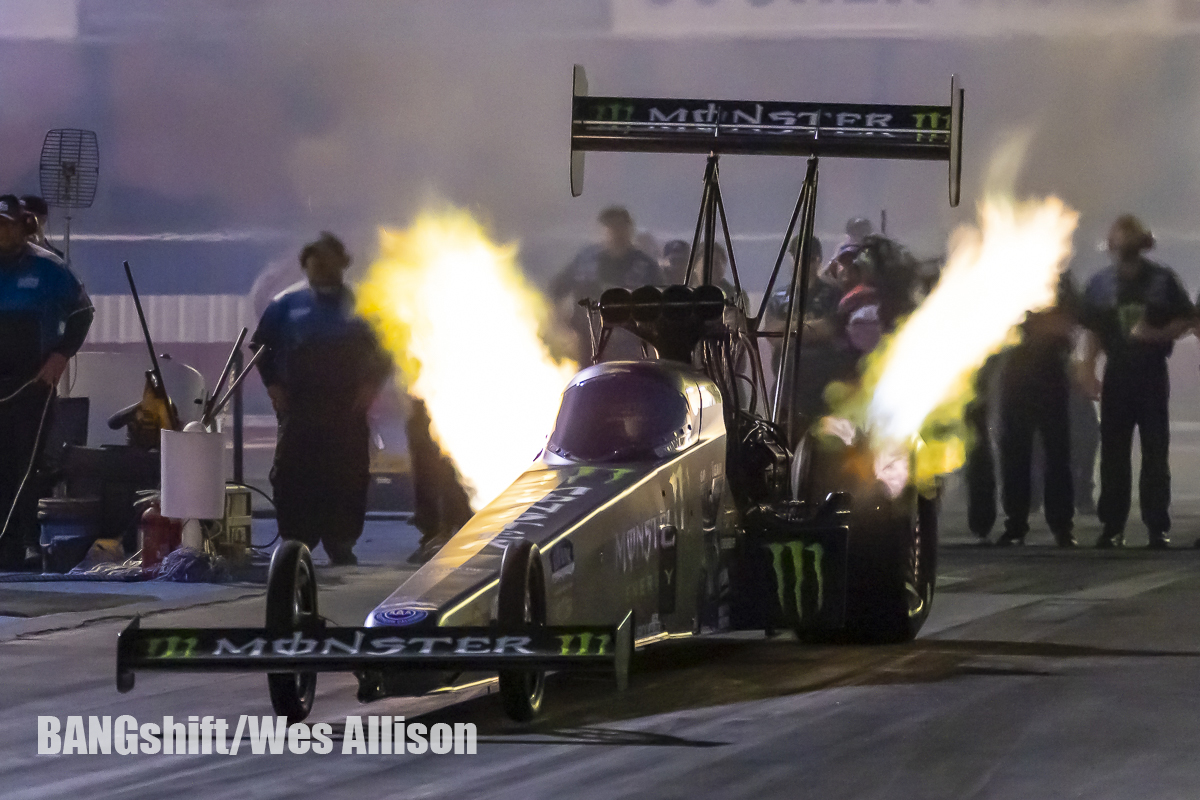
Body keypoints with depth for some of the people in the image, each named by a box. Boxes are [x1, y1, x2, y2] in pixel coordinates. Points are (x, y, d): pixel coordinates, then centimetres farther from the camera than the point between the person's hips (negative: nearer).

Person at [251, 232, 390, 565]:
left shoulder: (359, 305, 8)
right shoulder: (288, 304, 10)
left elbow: (383, 350, 11)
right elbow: (261, 345, 14)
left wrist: (371, 385, -2)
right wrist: (272, 384, 3)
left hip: (347, 410, 0)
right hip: (298, 409, 0)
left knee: (347, 476, -1)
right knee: (294, 476, -5)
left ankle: (340, 543, 7)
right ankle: (295, 541, 1)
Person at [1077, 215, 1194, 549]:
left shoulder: (1162, 280, -2)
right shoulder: (1101, 283, 5)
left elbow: (1187, 320, 0)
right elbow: (1093, 330, 10)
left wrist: (1158, 333, -17)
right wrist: (1087, 369, 0)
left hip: (1152, 372, -2)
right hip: (1117, 372, 2)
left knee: (1155, 452, -3)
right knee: (1113, 452, 1)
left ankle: (1158, 527, -1)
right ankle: (1112, 526, 5)